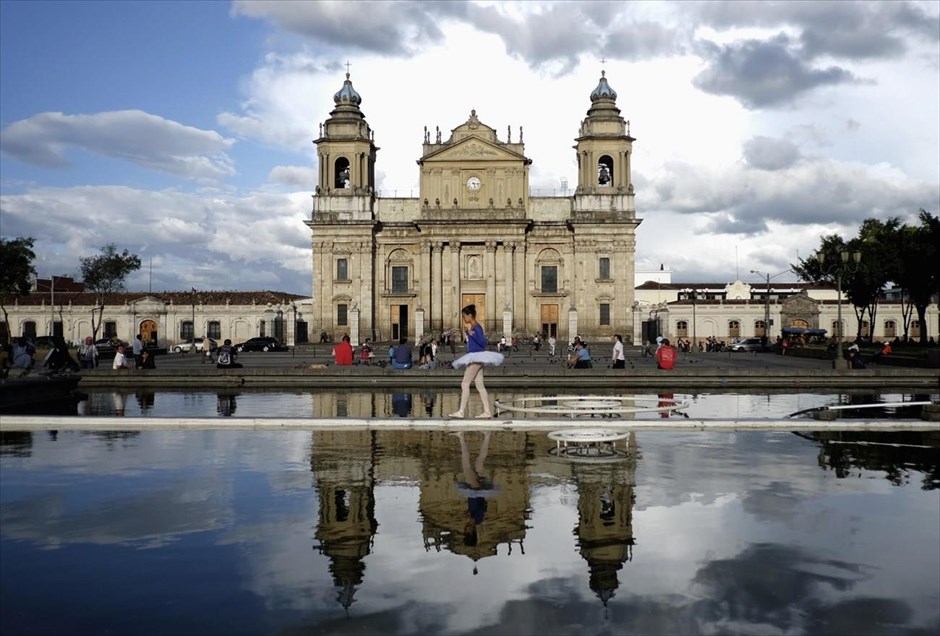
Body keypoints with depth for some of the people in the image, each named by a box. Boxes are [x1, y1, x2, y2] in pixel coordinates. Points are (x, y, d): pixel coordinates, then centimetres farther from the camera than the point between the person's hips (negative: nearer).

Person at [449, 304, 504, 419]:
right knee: (480, 385, 7)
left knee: (465, 384, -9)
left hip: (476, 358, -10)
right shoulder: (473, 327, 14)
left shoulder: (476, 327, -13)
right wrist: (467, 332, 13)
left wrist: (471, 332, -26)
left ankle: (461, 412, -9)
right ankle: (487, 411, 7)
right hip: (475, 358, 10)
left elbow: (483, 342, -23)